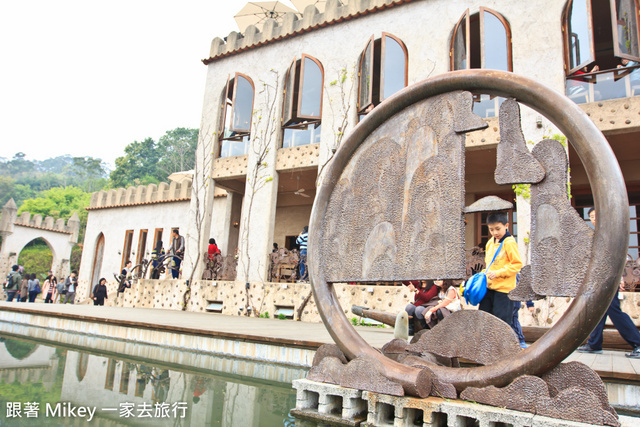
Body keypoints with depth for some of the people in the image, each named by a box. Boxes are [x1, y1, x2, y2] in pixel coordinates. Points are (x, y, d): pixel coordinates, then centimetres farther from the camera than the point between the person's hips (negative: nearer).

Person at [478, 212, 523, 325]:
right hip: (489, 287, 8)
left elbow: (517, 264, -15)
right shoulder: (490, 242, 12)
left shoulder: (509, 243, -12)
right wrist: (485, 273, 10)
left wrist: (498, 273, -20)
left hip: (504, 288, -7)